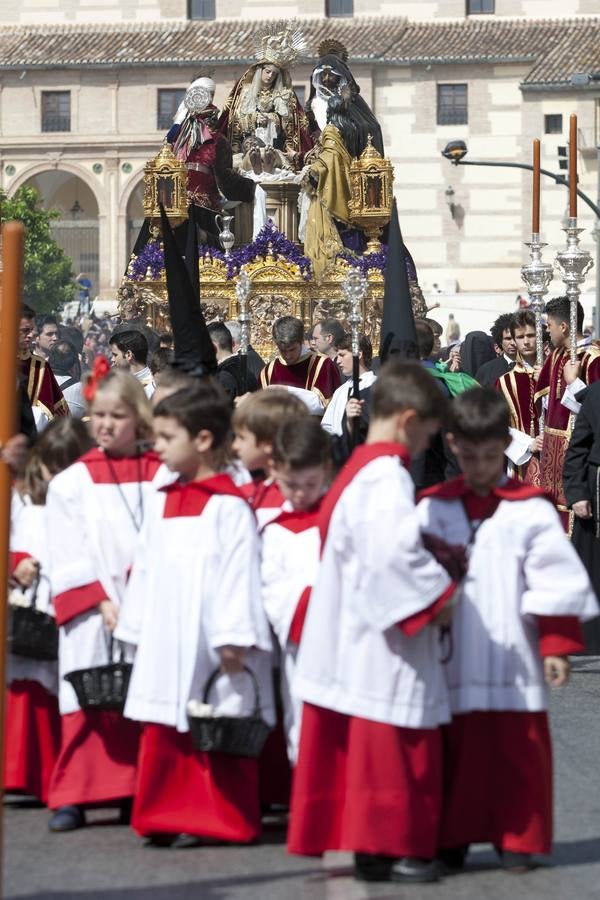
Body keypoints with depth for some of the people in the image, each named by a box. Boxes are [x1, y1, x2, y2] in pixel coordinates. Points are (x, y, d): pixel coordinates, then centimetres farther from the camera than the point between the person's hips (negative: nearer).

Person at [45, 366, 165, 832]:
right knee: (88, 708, -2)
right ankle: (73, 797, 3)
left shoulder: (163, 476, 5)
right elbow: (67, 558, 0)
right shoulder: (72, 482, 4)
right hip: (92, 617, -1)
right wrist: (102, 602, -10)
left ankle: (139, 794, 10)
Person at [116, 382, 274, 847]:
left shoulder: (229, 506, -10)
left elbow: (240, 572, -14)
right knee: (165, 737, 9)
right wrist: (136, 626, 17)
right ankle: (169, 815, 16)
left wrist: (233, 636, -18)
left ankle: (218, 816, 6)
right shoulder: (163, 502, 14)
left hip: (211, 644, -8)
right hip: (165, 643, 8)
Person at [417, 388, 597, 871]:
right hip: (453, 663, 2)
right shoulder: (433, 508, 5)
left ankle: (518, 837, 13)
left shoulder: (531, 509, -1)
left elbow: (557, 582, -2)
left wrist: (556, 645, -6)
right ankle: (454, 837, 18)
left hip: (514, 663, -1)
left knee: (518, 751, 2)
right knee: (455, 750, 8)